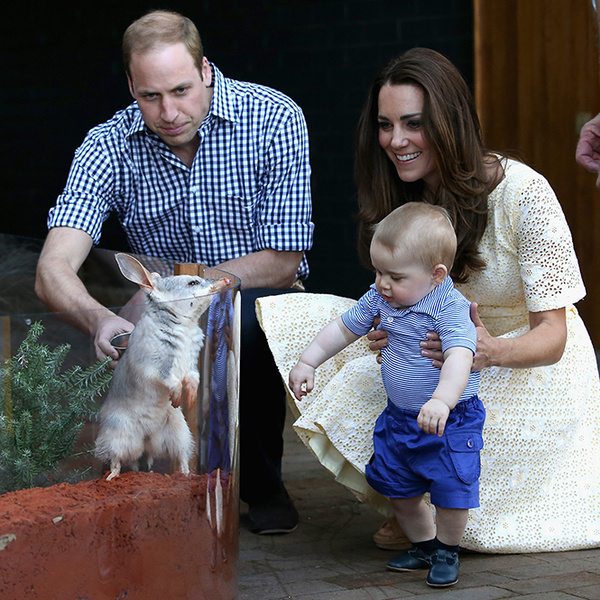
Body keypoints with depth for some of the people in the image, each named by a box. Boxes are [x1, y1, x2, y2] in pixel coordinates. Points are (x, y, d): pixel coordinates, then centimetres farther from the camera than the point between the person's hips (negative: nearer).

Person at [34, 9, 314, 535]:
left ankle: (264, 486, -8)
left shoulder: (274, 118, -14)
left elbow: (281, 263, -15)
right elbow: (54, 269, -22)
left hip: (260, 303, -2)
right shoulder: (109, 147, -10)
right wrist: (98, 318, -45)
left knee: (244, 321, -35)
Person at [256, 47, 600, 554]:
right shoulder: (409, 195, -6)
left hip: (529, 365, -5)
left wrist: (492, 352, -47)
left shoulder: (525, 194, -24)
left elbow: (553, 333, -23)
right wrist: (388, 333, -25)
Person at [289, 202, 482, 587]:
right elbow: (344, 328, 12)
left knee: (451, 489, -10)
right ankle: (423, 545, 38)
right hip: (399, 418, 7)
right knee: (398, 489, 14)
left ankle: (447, 551, 18)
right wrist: (308, 362, 8)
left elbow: (460, 358, -38)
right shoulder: (378, 300, -2)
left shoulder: (452, 309, -24)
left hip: (451, 421, -7)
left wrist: (441, 401, -53)